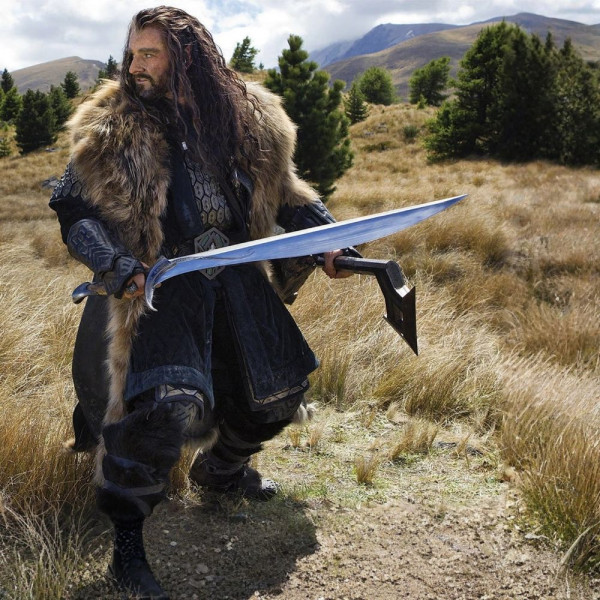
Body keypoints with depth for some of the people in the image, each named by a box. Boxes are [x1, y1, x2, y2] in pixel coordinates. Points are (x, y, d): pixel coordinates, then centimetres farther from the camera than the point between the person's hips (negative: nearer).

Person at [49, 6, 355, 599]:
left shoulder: (250, 116, 4)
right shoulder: (112, 128, -5)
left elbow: (286, 192, 15)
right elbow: (74, 209, -6)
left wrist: (327, 239, 3)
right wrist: (115, 265, -23)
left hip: (237, 277, 5)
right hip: (162, 282, -5)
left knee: (277, 388, 14)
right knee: (165, 403, -23)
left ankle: (220, 469, 44)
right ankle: (126, 545, -3)